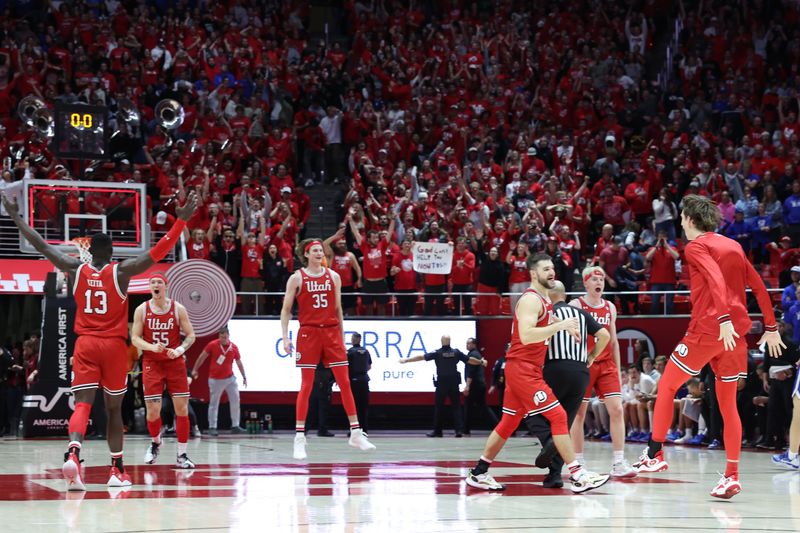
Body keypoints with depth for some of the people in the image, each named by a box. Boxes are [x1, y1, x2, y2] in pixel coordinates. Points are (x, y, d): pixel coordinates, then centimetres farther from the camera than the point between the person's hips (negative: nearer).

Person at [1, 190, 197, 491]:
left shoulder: (75, 269, 3)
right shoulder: (122, 271, -4)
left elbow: (41, 246, 10)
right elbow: (159, 252, -7)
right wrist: (181, 220, -6)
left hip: (85, 345, 1)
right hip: (114, 345, -1)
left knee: (82, 403, -9)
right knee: (114, 409, 10)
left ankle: (73, 453, -36)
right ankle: (117, 470, 16)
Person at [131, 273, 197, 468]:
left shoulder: (178, 309, -2)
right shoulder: (142, 310, -2)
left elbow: (190, 335, 1)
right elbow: (135, 338, -2)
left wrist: (179, 350, -17)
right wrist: (151, 347, -21)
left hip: (175, 363, 1)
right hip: (152, 364, 0)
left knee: (182, 408, -4)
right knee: (153, 411, -4)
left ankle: (182, 455, 4)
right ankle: (155, 442, 27)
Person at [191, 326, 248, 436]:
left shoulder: (234, 348, -2)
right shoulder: (212, 345, -9)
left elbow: (239, 363, 9)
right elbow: (202, 357, 0)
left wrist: (244, 377, 11)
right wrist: (195, 369, 0)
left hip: (230, 378, 3)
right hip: (215, 379, -3)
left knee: (235, 401, 0)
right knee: (214, 403, -2)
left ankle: (235, 426, 7)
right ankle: (212, 427, 4)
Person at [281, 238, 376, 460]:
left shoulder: (333, 276, 9)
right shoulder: (297, 278, 0)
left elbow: (337, 309, 14)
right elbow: (286, 310, 1)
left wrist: (342, 336, 12)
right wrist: (285, 337, -7)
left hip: (332, 332, 3)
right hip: (308, 333, -3)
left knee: (345, 383, 1)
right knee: (306, 386, -4)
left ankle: (356, 433, 6)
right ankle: (299, 437, 0)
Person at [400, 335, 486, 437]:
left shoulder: (437, 353, -6)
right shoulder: (456, 352, 0)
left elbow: (421, 357, -5)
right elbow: (470, 360, 9)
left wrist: (406, 360, 3)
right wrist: (481, 362, 27)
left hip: (441, 384, -2)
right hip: (454, 383, 2)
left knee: (439, 408, 8)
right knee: (456, 407, 4)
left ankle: (437, 431, 11)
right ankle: (459, 430, -6)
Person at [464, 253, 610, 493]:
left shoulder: (543, 300, 16)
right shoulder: (531, 299, -14)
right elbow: (526, 336, -27)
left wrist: (565, 325, 21)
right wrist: (560, 326, -28)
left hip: (527, 370, 10)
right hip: (522, 368, -10)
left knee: (508, 423, 14)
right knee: (558, 417, -13)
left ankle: (479, 474, 20)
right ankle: (577, 476, -14)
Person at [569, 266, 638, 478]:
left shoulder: (610, 308, 11)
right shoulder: (576, 305, -3)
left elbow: (613, 341, 17)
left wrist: (617, 370, 14)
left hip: (606, 365, 4)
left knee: (617, 409, -8)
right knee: (579, 413, 2)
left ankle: (619, 463, -7)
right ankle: (578, 463, 11)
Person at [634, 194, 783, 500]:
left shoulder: (696, 247, -3)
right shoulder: (733, 246, 17)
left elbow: (715, 279, -20)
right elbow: (759, 287, 16)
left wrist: (724, 320, -30)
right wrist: (771, 328, 18)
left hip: (706, 329, -6)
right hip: (736, 332, 6)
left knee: (666, 387, 9)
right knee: (728, 404, 9)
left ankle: (654, 455, 7)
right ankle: (732, 476, 4)